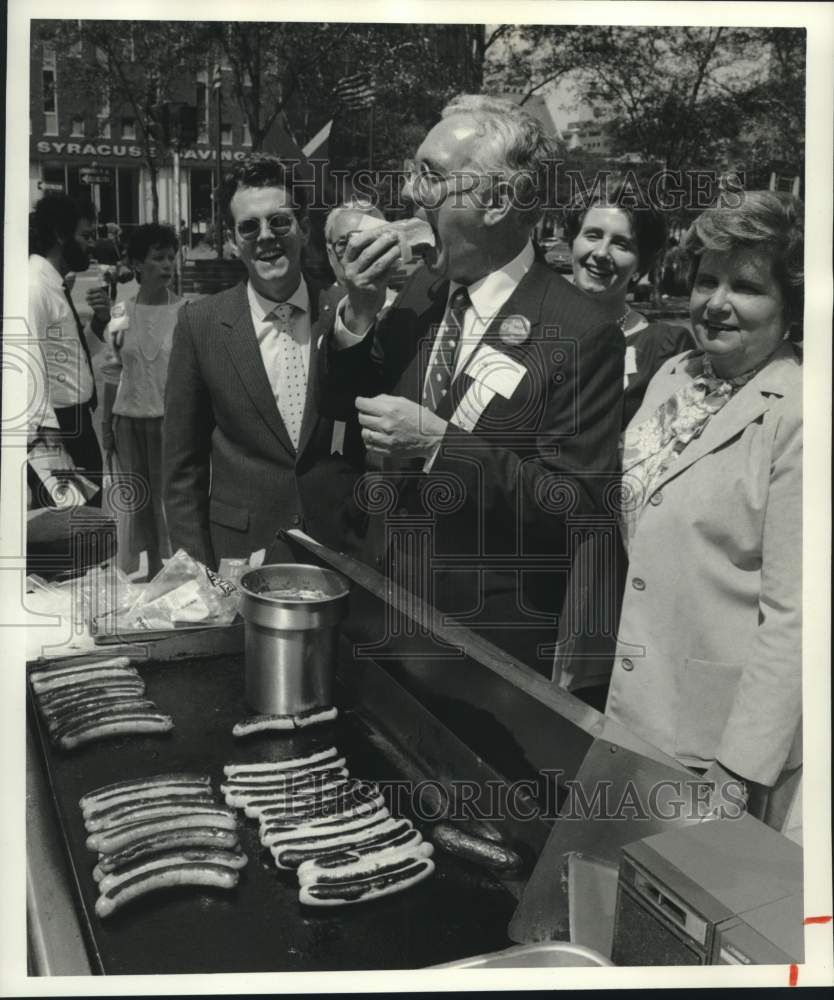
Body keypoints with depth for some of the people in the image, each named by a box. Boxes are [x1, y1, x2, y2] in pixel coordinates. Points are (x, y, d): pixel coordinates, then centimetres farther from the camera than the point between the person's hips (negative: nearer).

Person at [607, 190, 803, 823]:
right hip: (627, 703, 6)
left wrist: (739, 772, -18)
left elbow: (792, 612, -18)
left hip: (714, 736, -6)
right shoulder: (672, 377, 5)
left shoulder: (797, 412, -16)